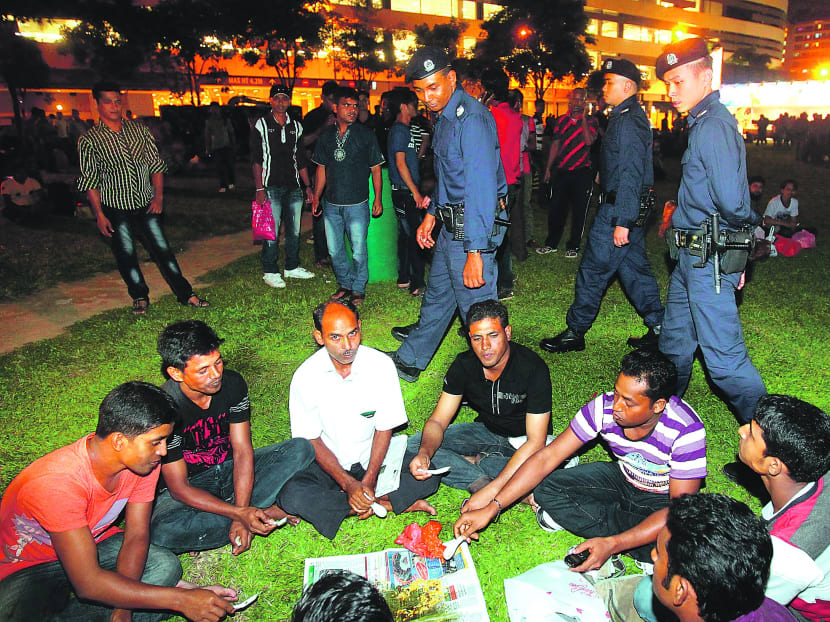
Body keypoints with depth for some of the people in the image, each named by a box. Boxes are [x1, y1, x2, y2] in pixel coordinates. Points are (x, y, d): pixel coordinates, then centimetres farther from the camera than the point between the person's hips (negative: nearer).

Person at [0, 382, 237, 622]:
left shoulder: (144, 460, -18)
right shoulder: (58, 482, -37)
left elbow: (136, 535, -12)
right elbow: (87, 583, -37)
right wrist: (179, 600, -37)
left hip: (94, 542, 4)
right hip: (28, 567, -4)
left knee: (167, 565, -22)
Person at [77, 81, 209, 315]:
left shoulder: (140, 130, 5)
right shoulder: (89, 140, -4)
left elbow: (156, 165, 7)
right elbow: (90, 182, -3)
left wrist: (158, 197, -2)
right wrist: (99, 214, -7)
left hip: (146, 205, 2)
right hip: (116, 209, -2)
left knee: (162, 249, 4)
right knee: (126, 255, 7)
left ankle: (185, 294, 12)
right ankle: (140, 297, 26)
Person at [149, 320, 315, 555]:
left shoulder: (233, 383, -14)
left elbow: (243, 452, -13)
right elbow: (180, 488, -22)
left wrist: (241, 513, -24)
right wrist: (239, 514, -32)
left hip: (231, 470, 3)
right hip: (192, 485, -3)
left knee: (301, 448, -15)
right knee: (163, 531, -37)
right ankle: (267, 513, -21)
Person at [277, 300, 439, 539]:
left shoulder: (381, 365, -14)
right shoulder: (305, 376, -15)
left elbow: (384, 428, -7)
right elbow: (311, 441, -10)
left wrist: (369, 480, -18)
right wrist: (349, 484, -20)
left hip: (371, 458, 1)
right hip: (326, 463, 0)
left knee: (427, 477, -20)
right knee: (291, 495, -29)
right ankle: (385, 504, -18)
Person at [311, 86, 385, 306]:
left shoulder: (366, 134, -1)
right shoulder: (326, 135, 8)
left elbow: (376, 168, 2)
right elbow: (322, 168, 15)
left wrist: (378, 198, -2)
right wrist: (316, 197, 13)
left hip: (357, 203, -3)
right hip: (331, 204, 4)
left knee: (358, 250, 1)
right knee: (334, 250, 11)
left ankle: (358, 288, 19)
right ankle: (345, 284, 29)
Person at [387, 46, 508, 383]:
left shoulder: (471, 118, -20)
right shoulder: (445, 116, 12)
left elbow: (481, 187, -27)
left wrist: (475, 252, -30)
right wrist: (431, 213, 26)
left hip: (474, 226, -10)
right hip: (452, 225, 10)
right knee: (437, 295, 22)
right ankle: (409, 361, 40)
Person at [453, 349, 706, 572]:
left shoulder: (687, 432, -31)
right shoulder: (604, 407, -22)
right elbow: (547, 457, -20)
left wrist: (612, 544, -40)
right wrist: (492, 508, -27)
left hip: (663, 500, -2)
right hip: (621, 479, 3)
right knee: (545, 488, -19)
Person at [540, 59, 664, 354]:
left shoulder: (627, 122, -17)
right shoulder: (633, 117, 16)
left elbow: (630, 175, -23)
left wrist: (622, 221, -25)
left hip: (617, 209, -10)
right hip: (631, 209, 10)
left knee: (593, 270, -2)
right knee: (634, 267, 14)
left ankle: (575, 332, 9)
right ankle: (659, 328, 21)